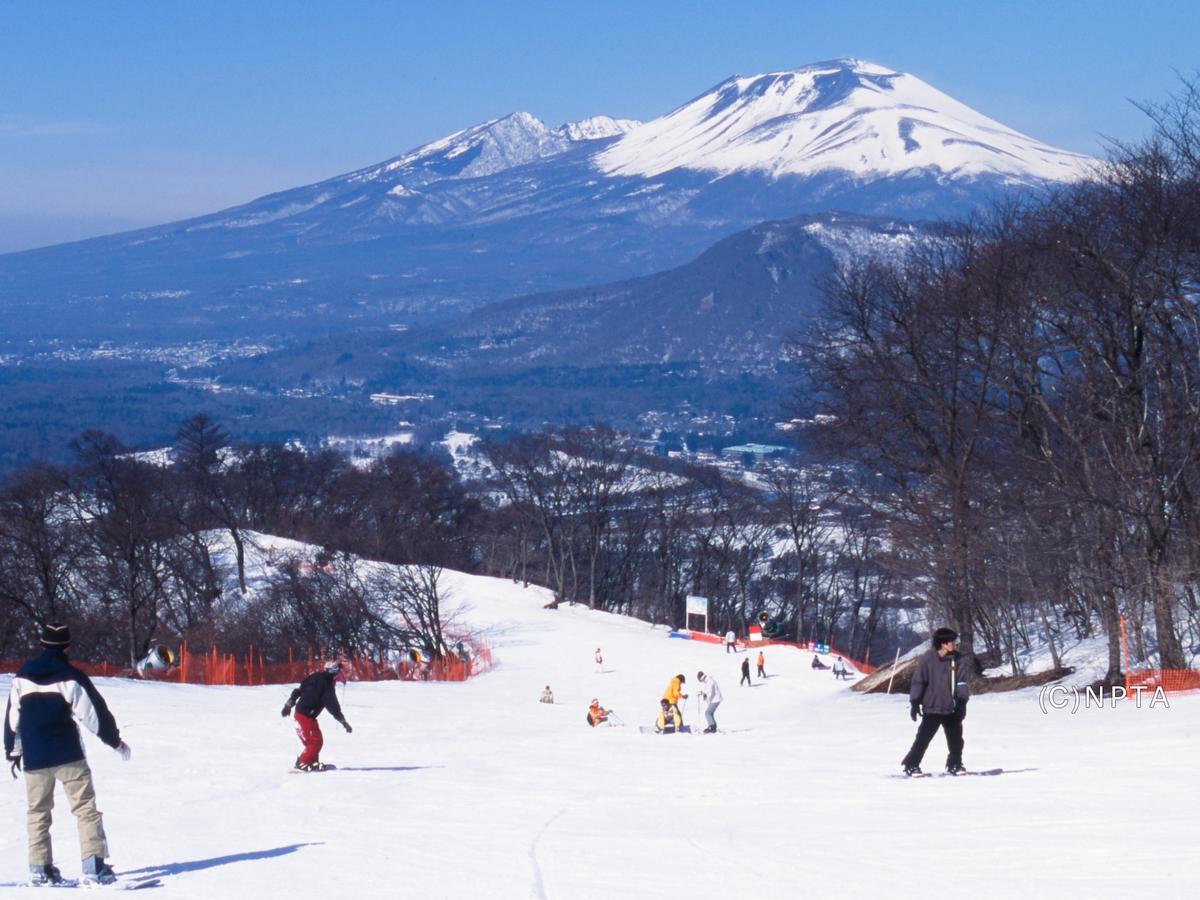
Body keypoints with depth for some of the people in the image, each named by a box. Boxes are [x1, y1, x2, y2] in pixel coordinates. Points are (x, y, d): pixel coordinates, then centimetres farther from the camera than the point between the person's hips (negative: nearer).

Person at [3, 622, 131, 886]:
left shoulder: (22, 676, 5)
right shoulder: (70, 677, -7)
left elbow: (12, 716, 10)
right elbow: (95, 712, -5)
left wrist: (13, 751, 21)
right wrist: (116, 741, 7)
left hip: (34, 757, 4)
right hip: (68, 755, -4)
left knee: (38, 811, 14)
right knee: (86, 808, -2)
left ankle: (40, 868, 11)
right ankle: (94, 866, -12)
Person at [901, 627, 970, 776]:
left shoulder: (956, 659, 0)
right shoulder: (927, 659, -10)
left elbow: (961, 681, 5)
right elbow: (918, 681, -6)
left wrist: (962, 702, 0)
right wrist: (914, 702, -6)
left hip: (951, 708, 4)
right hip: (932, 707, -4)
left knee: (956, 738, 7)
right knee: (923, 738, -5)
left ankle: (955, 764, 24)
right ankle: (911, 765, 5)